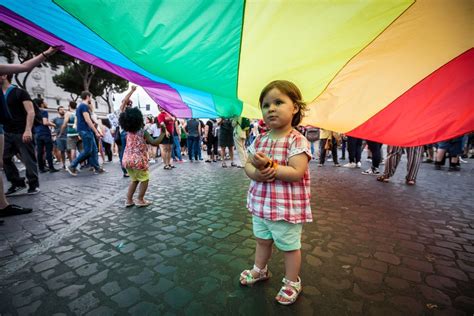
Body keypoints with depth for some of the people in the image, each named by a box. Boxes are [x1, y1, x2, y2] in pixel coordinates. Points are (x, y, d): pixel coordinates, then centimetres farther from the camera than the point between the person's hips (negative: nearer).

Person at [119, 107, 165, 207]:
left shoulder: (128, 131, 7)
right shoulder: (143, 132, -12)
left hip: (126, 160, 7)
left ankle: (129, 200, 22)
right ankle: (140, 200, 11)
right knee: (144, 179, 11)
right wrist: (163, 133, -12)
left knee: (134, 180, 22)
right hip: (138, 160, -7)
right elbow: (155, 143, -20)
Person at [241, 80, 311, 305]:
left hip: (287, 207, -6)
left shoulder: (298, 141, -18)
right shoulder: (260, 140, 1)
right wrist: (256, 172, -20)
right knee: (262, 240, 27)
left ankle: (292, 282, 40)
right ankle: (260, 270, 52)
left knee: (290, 246, 15)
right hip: (260, 203, 6)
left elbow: (297, 173, -25)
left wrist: (269, 166, -31)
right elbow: (247, 165, 1)